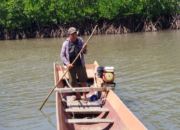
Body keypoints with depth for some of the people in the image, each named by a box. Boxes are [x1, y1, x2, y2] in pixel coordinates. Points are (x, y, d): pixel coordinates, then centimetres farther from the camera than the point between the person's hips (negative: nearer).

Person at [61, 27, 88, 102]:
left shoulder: (80, 41, -2)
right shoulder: (66, 43, -6)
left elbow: (85, 52, 6)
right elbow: (62, 55, -2)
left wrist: (84, 49, -18)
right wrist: (67, 63, -15)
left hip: (80, 65, 0)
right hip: (71, 66, 0)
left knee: (83, 81, 4)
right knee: (73, 82, 8)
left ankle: (84, 96, 18)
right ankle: (78, 95, 28)